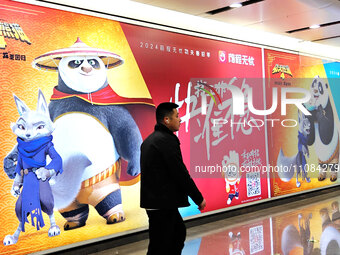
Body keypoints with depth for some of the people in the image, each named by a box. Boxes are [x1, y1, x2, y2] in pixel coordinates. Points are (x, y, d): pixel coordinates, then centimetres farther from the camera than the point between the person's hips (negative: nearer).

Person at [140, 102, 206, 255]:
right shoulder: (167, 140, -17)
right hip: (162, 202, -10)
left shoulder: (149, 140, 14)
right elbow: (180, 173, -18)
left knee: (179, 232, 23)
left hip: (153, 199, 10)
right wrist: (199, 198, -9)